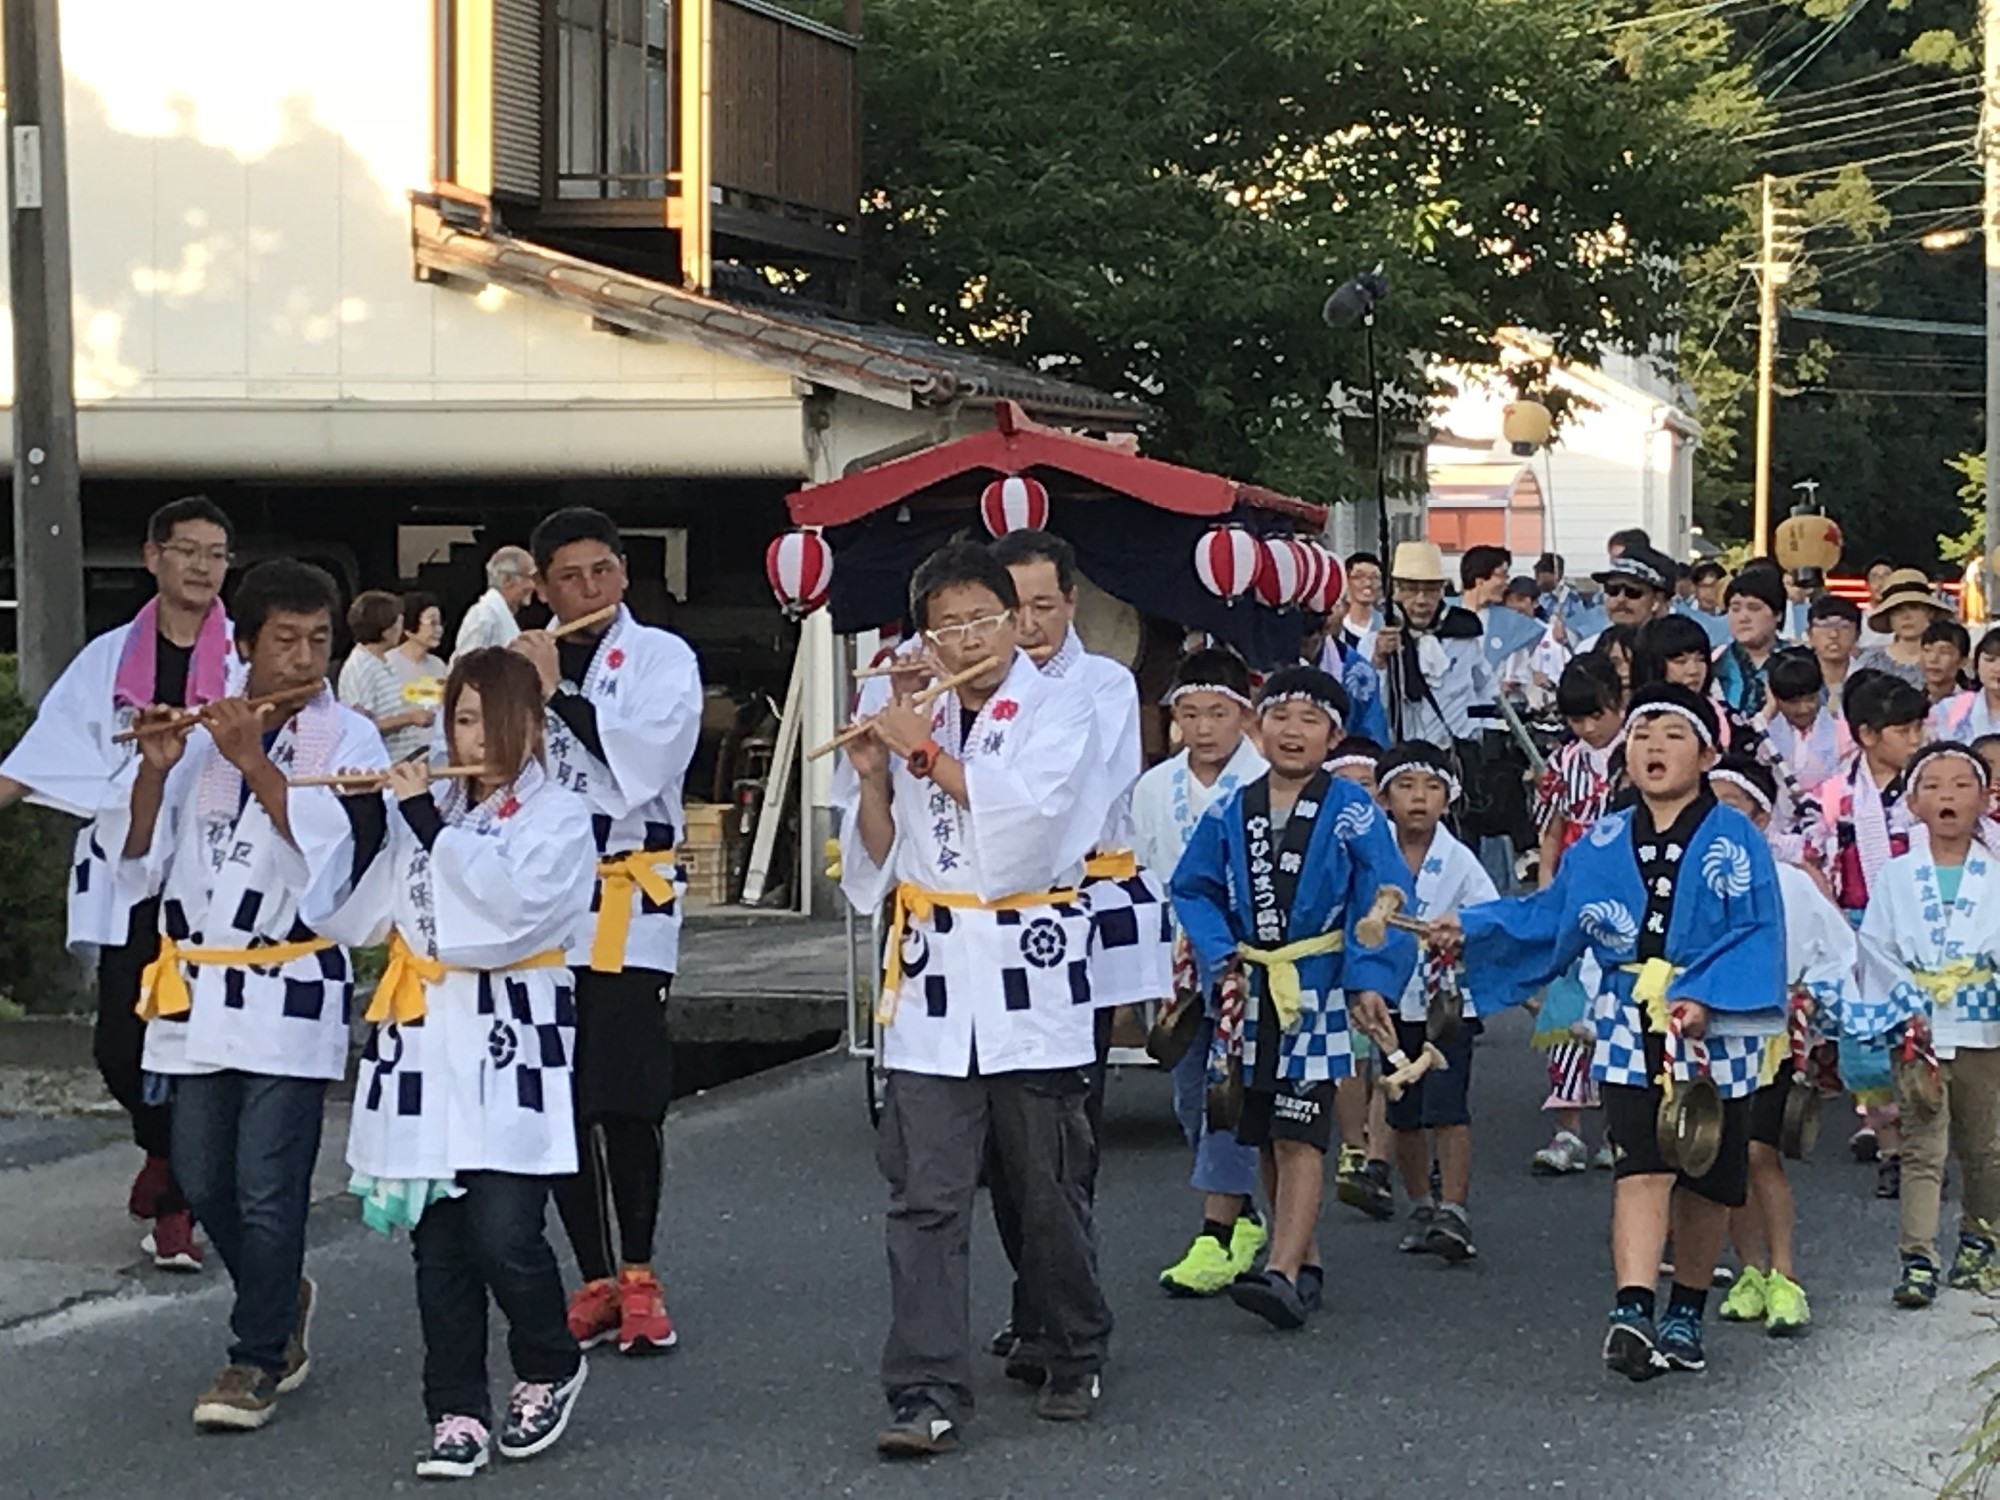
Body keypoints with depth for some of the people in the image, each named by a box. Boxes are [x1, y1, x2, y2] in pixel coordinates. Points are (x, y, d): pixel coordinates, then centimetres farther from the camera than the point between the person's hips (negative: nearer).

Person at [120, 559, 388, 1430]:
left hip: (290, 995, -4)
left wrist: (254, 761, -18)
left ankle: (260, 1358, 7)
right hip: (195, 991, 4)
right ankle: (282, 1298, 34)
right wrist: (154, 772, -9)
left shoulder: (349, 740, 0)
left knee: (269, 1189, -6)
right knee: (202, 1183, 10)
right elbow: (141, 868, 6)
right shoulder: (201, 735, 9)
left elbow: (333, 856, -16)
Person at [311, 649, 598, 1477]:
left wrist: (428, 822, -15)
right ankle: (457, 1411, 12)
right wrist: (366, 825, -5)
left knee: (503, 1234, -11)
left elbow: (513, 905, -18)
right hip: (422, 1041, 4)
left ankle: (549, 1369, 15)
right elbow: (354, 918, 7)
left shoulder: (558, 816, 1)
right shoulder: (419, 807, 12)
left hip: (511, 1044, -4)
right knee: (438, 1240, 3)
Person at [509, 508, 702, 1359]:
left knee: (626, 1103, -8)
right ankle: (595, 1281, 13)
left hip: (629, 908, -3)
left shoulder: (662, 658, 1)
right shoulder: (520, 660, 11)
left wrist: (559, 693, -14)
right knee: (560, 1103, 4)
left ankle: (638, 1276, 5)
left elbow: (648, 761, -15)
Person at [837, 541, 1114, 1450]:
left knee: (1050, 1188, 7)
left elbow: (1025, 811, -17)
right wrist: (874, 780, -1)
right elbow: (874, 868, 15)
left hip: (1029, 976, -3)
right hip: (932, 982, 3)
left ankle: (1075, 1358, 26)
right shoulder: (913, 724, 13)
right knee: (926, 1195, -6)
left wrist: (926, 753, -11)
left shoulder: (1058, 714, 1)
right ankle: (927, 1393, -8)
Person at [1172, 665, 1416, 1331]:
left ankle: (1284, 1274, -19)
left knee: (1298, 1136, -12)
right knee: (1266, 1137, 12)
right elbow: (1194, 889, 13)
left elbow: (1382, 903, -10)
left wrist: (1369, 982, -20)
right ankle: (1304, 1257, 25)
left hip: (1316, 994, -5)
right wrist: (1218, 952, -4)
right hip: (1249, 995, 5)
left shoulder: (1353, 814, -6)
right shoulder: (1232, 814, 7)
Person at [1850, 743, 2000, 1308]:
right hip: (1918, 1034, -1)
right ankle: (1917, 1259, -9)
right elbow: (1877, 948, -1)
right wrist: (1904, 1010, -10)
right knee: (1922, 1149, -6)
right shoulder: (1896, 877, 3)